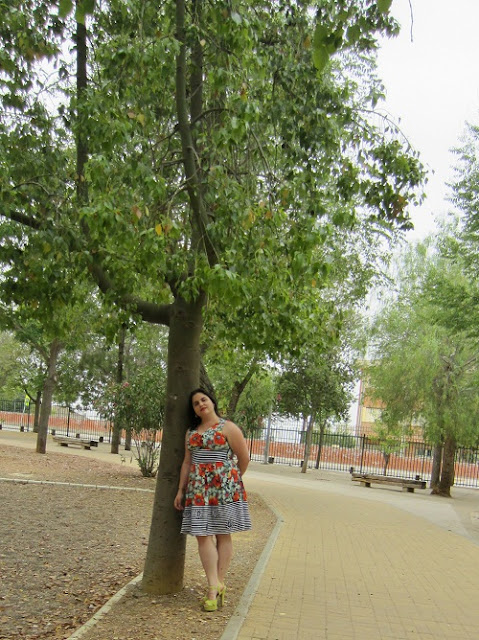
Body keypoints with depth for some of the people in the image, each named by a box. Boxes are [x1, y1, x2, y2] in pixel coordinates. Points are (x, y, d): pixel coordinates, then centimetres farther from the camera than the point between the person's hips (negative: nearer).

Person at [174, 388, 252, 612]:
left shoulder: (228, 428, -2)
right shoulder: (191, 432, 15)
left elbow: (244, 458, 1)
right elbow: (187, 462, 16)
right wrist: (181, 490, 12)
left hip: (223, 487, -5)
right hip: (198, 490, 5)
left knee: (222, 534, 1)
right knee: (203, 535, -2)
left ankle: (219, 584, 8)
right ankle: (214, 586, 1)